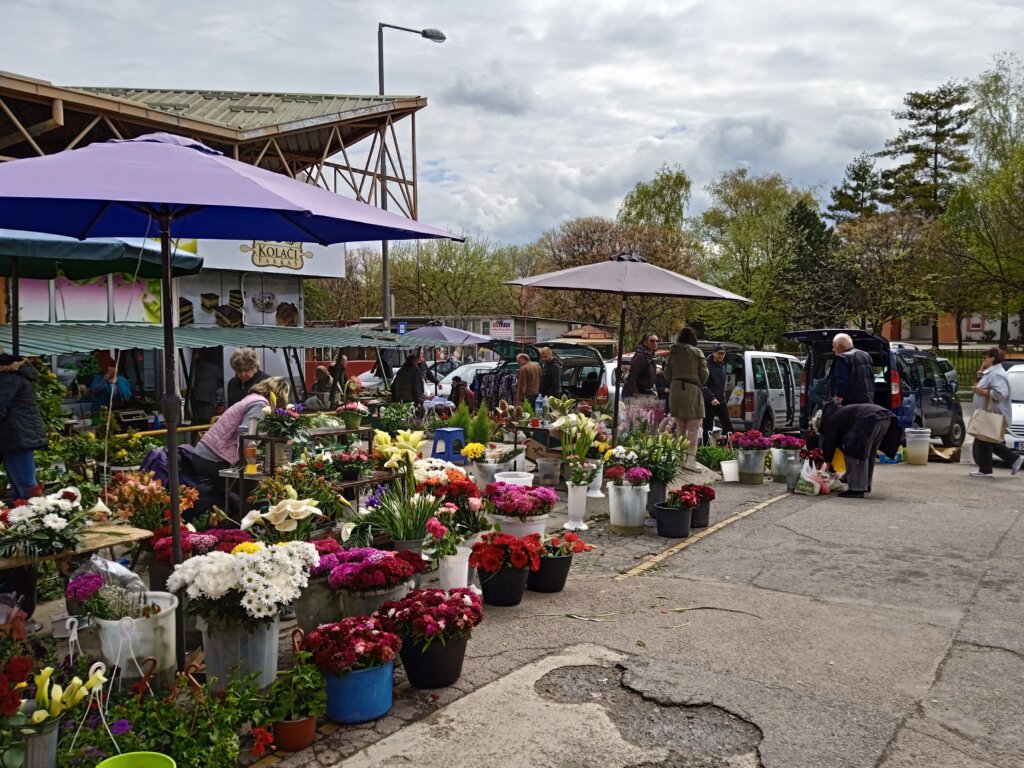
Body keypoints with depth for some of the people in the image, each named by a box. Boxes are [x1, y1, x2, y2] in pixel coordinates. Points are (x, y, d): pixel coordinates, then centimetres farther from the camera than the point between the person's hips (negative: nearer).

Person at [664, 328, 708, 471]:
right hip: (692, 389, -5)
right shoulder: (696, 352, -4)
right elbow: (704, 373, -4)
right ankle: (690, 459, -16)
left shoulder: (673, 352, 8)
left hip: (675, 389, 5)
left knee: (680, 427, 15)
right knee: (693, 428, -5)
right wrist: (700, 384, 14)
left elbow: (667, 373, 10)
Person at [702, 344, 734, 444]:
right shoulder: (708, 365, -11)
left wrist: (723, 396, 14)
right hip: (709, 402, -7)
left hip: (721, 401, 7)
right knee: (708, 428, -1)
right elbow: (703, 385, -17)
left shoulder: (723, 366, 13)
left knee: (728, 426, 1)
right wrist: (711, 398, -26)